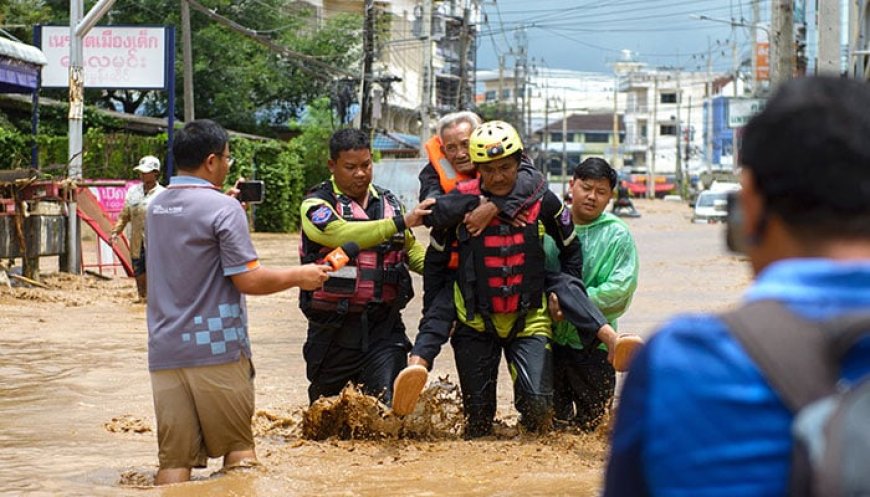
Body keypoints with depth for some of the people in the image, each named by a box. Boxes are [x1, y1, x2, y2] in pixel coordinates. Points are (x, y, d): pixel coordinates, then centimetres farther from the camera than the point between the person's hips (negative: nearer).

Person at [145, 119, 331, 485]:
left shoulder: (157, 208, 12)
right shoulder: (223, 208, -10)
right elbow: (249, 280, -13)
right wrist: (299, 276, 1)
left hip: (165, 351, 6)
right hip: (216, 348, -6)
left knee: (174, 459, 2)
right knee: (239, 448, 7)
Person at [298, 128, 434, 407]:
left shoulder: (388, 203, 12)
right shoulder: (317, 205, -5)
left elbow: (411, 251, 21)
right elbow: (344, 236, -24)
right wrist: (401, 221, -30)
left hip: (384, 326, 3)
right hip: (334, 329, -2)